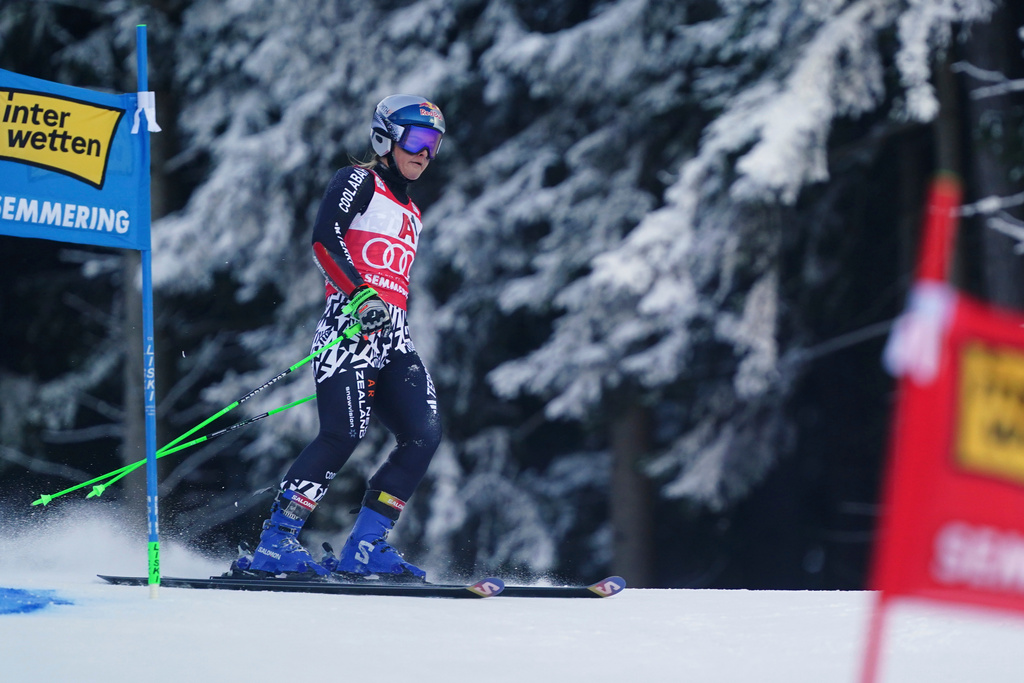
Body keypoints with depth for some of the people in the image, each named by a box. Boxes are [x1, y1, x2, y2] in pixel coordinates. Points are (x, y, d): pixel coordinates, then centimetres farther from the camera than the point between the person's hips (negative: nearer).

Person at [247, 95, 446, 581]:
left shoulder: (411, 215, 29)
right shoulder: (358, 183, 5)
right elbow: (324, 239, -12)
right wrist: (361, 296, -24)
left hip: (394, 338, 8)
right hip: (351, 324, -8)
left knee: (423, 434, -9)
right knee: (345, 432, -22)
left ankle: (365, 548, -8)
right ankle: (276, 541, -21)